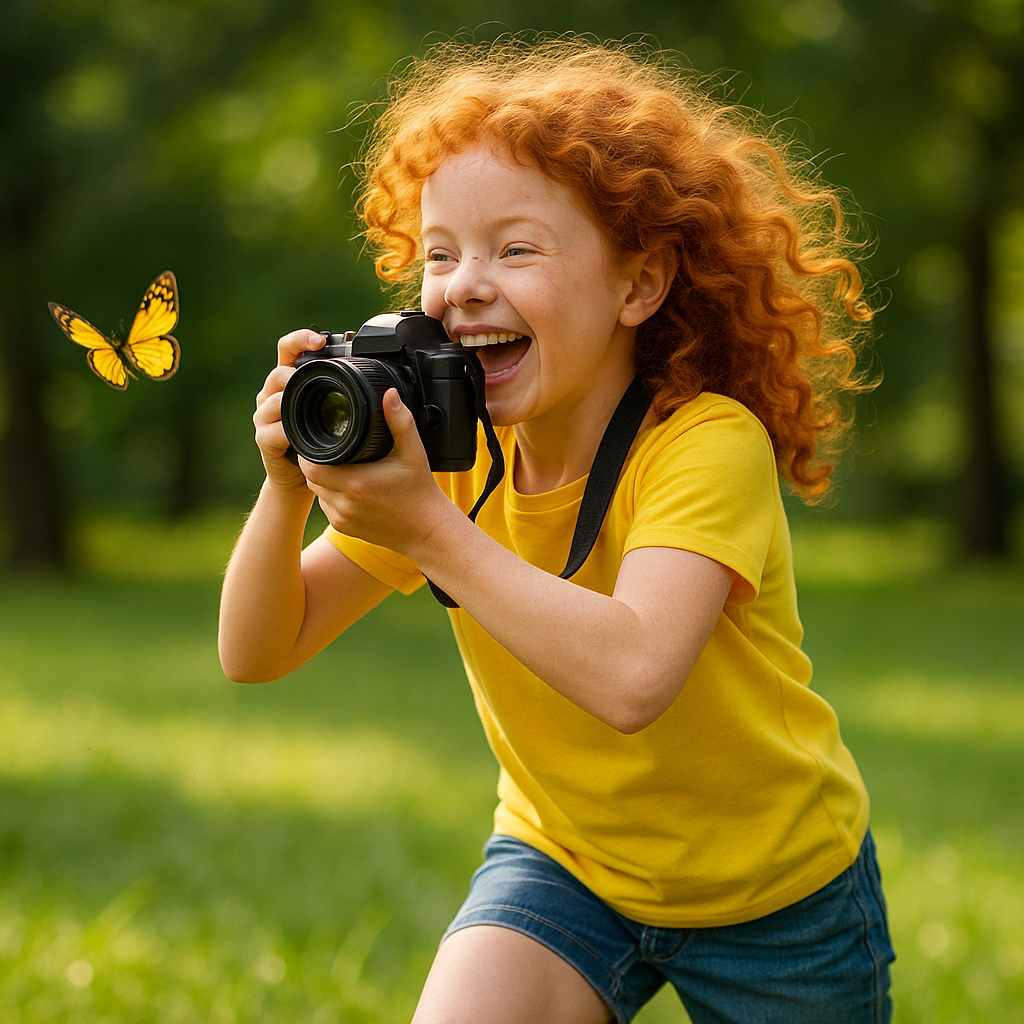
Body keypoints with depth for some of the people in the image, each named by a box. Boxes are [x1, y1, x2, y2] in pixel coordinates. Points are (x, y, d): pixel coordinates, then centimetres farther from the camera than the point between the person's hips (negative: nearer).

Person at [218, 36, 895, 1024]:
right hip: (566, 858, 3)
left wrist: (430, 530, -41)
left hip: (777, 891, -3)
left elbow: (632, 678, -43)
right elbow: (255, 652, -10)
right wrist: (290, 487, -27)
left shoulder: (710, 444, -27)